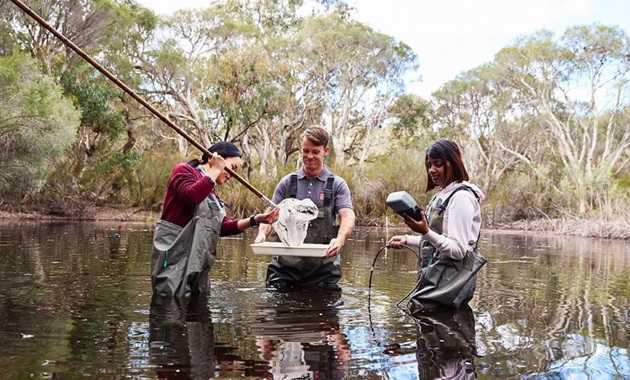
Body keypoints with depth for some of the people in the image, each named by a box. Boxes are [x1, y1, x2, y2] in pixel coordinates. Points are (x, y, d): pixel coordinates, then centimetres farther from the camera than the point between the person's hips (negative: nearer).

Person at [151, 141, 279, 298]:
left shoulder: (211, 192, 22)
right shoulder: (184, 170, -1)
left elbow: (223, 227, 9)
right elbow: (191, 196, -24)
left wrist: (255, 220, -2)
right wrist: (215, 170, -12)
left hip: (197, 262, 9)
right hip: (174, 257, -9)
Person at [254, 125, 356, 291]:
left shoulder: (337, 184, 4)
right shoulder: (288, 182, 10)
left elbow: (348, 216, -8)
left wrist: (341, 239, -29)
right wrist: (262, 233, -17)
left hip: (323, 268, -1)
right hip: (286, 265, 1)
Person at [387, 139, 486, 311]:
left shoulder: (461, 197, -13)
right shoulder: (442, 195, 16)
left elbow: (458, 250, -20)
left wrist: (426, 232, -31)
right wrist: (406, 239, 14)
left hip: (449, 282, -9)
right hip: (435, 276, 9)